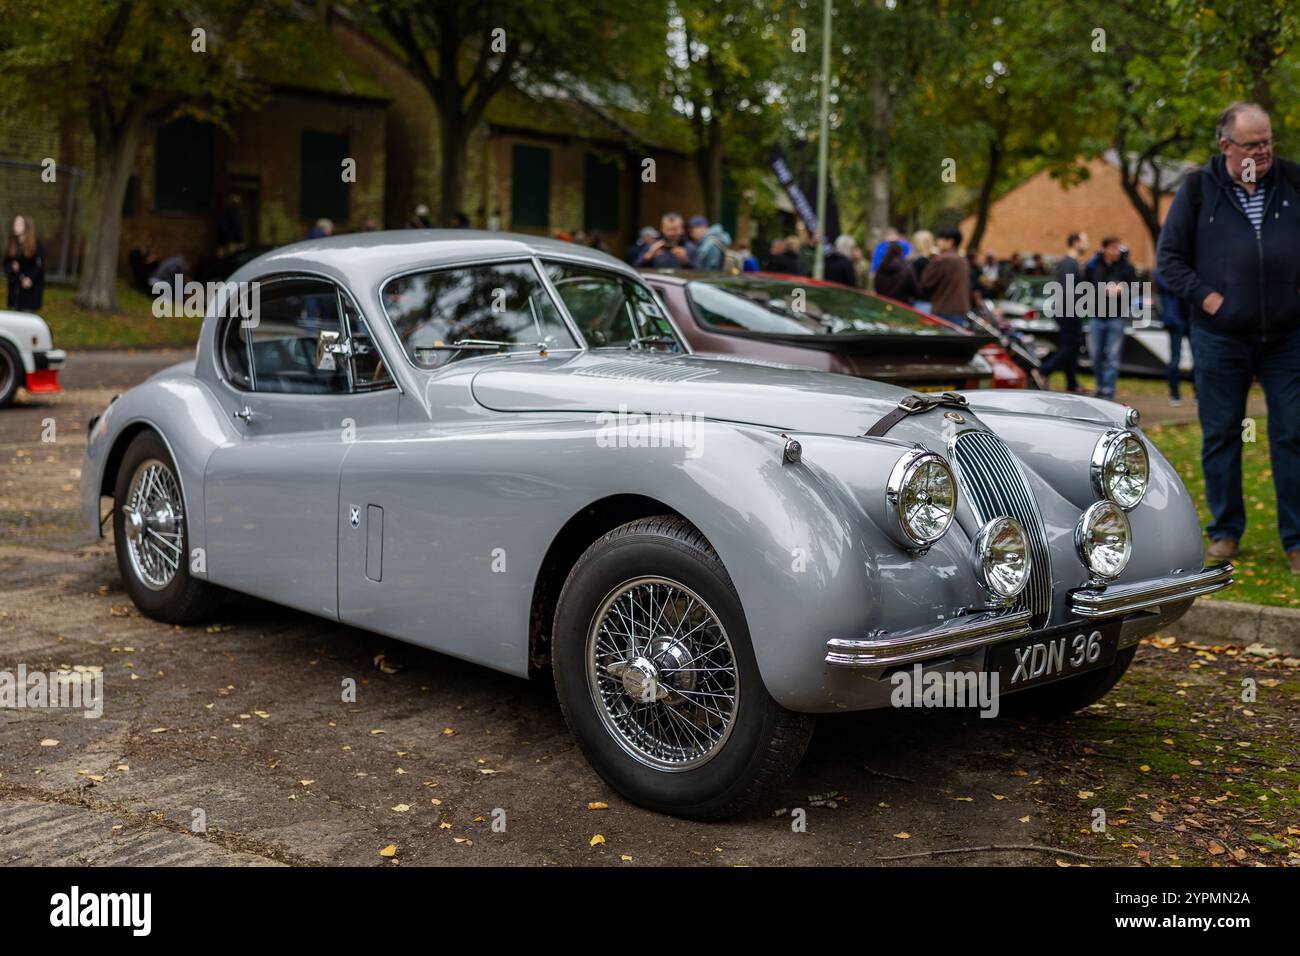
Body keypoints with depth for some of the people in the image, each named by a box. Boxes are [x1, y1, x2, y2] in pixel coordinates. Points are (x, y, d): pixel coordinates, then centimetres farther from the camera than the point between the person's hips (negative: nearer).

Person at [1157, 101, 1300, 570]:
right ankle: (1226, 531, 21)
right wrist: (1205, 297, -8)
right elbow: (1169, 256, 3)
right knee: (1220, 435, 8)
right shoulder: (1199, 190, -1)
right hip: (1220, 337, -1)